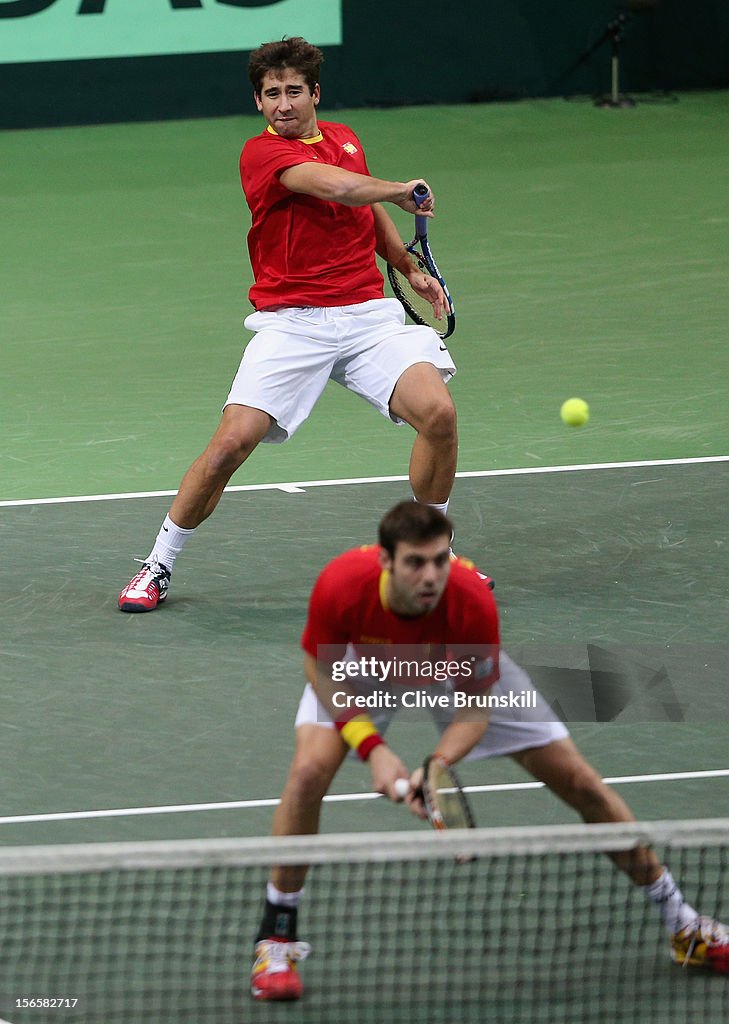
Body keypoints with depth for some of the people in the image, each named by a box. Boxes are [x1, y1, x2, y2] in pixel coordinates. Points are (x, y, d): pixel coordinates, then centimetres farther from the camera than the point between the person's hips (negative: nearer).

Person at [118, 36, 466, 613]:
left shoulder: (344, 139, 13)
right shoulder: (262, 154, -9)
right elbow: (341, 186, -25)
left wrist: (411, 269, 24)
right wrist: (400, 191, -9)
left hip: (369, 314, 5)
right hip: (292, 322, -4)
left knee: (438, 413, -16)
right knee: (232, 442, -16)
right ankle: (159, 566, 5)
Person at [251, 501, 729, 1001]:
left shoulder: (473, 602, -39)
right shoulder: (340, 586, -40)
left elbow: (475, 707, -26)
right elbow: (322, 669, -20)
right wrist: (372, 747, -32)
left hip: (459, 669, 0)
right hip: (363, 668, 0)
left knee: (581, 782, -2)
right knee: (310, 770, -27)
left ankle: (683, 925, 17)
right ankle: (277, 938, -7)